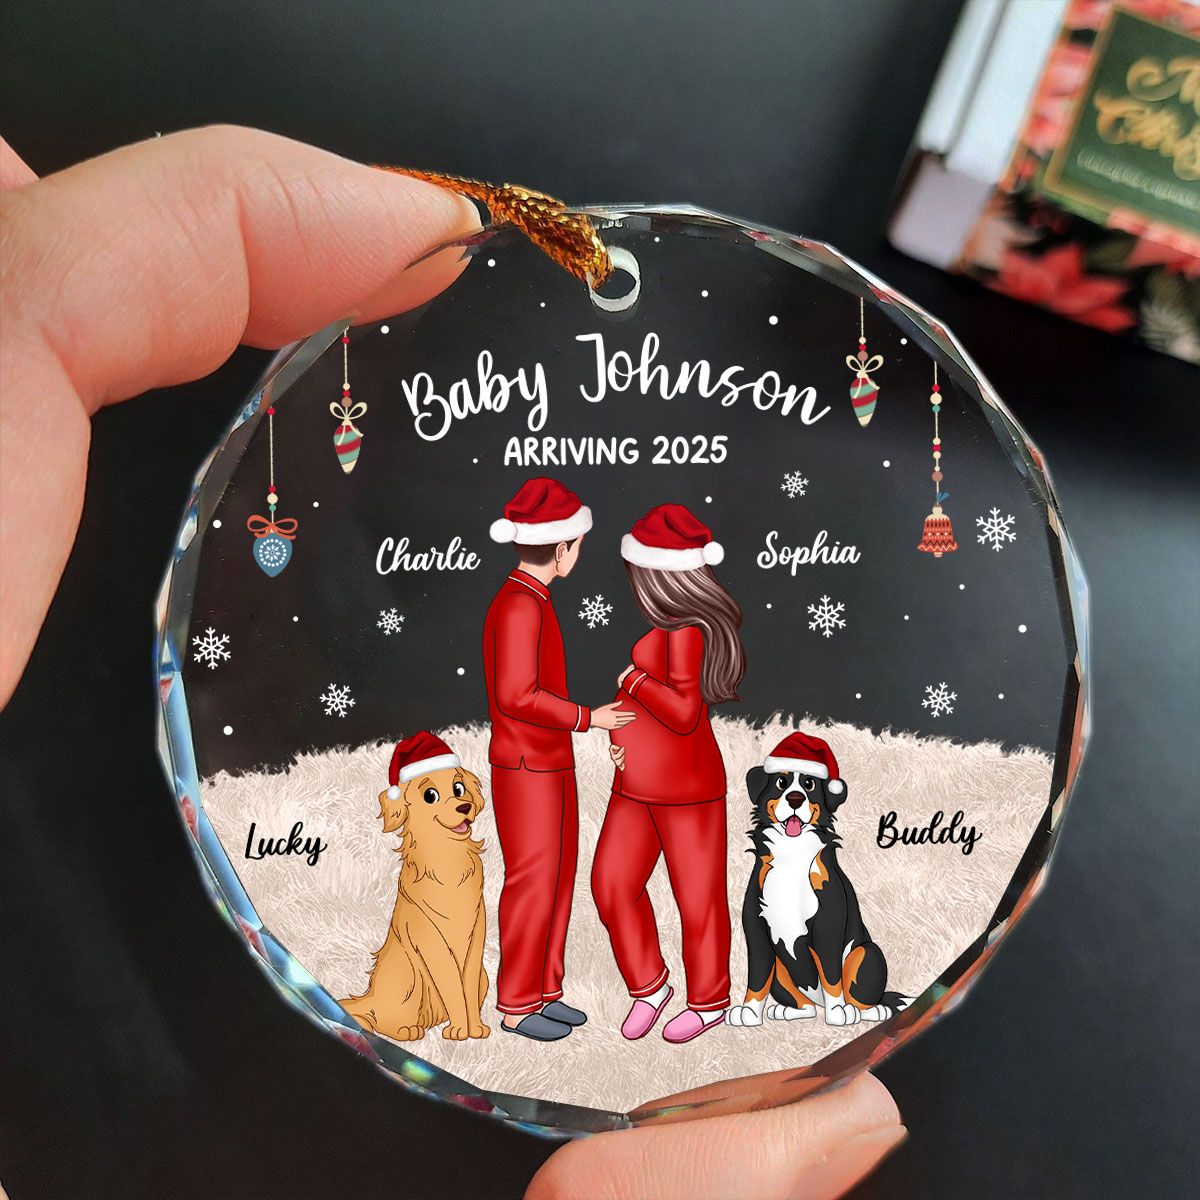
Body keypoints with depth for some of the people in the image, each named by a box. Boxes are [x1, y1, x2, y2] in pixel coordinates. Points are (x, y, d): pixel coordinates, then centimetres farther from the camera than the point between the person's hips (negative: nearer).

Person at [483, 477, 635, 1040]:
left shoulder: (530, 602, 10)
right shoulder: (518, 607, -20)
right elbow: (517, 696, -24)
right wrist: (588, 718, -16)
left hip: (550, 767, 9)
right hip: (527, 770, -9)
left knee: (558, 878, 15)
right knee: (531, 884, 2)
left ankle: (543, 991, 28)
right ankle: (516, 1005, 17)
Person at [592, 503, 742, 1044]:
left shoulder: (686, 630, -22)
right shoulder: (672, 619, 6)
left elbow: (685, 713, -28)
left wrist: (633, 680, -16)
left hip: (686, 786, -9)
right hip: (637, 786, 9)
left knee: (698, 895, 9)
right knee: (613, 884, 9)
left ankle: (709, 1001, 29)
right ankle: (650, 987, 28)